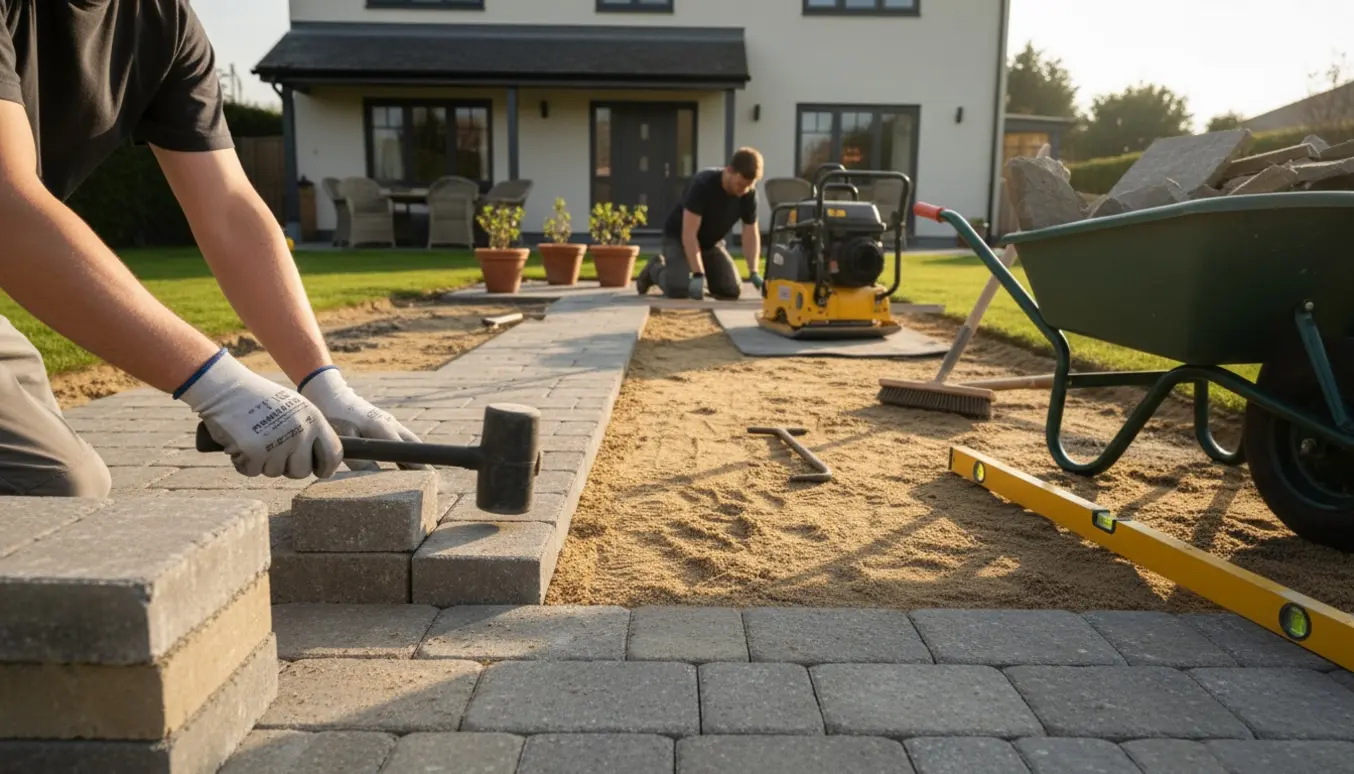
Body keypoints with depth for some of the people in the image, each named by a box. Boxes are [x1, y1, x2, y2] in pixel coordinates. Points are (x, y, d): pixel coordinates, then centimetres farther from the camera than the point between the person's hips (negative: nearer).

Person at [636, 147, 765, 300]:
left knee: (732, 290, -12)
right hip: (679, 238, -5)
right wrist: (698, 274, -40)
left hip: (711, 242, 5)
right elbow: (689, 234, -33)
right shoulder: (703, 184, -30)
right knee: (679, 290, -27)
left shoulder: (749, 194, -14)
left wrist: (754, 272, -21)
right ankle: (655, 269, 8)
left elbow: (751, 233, -6)